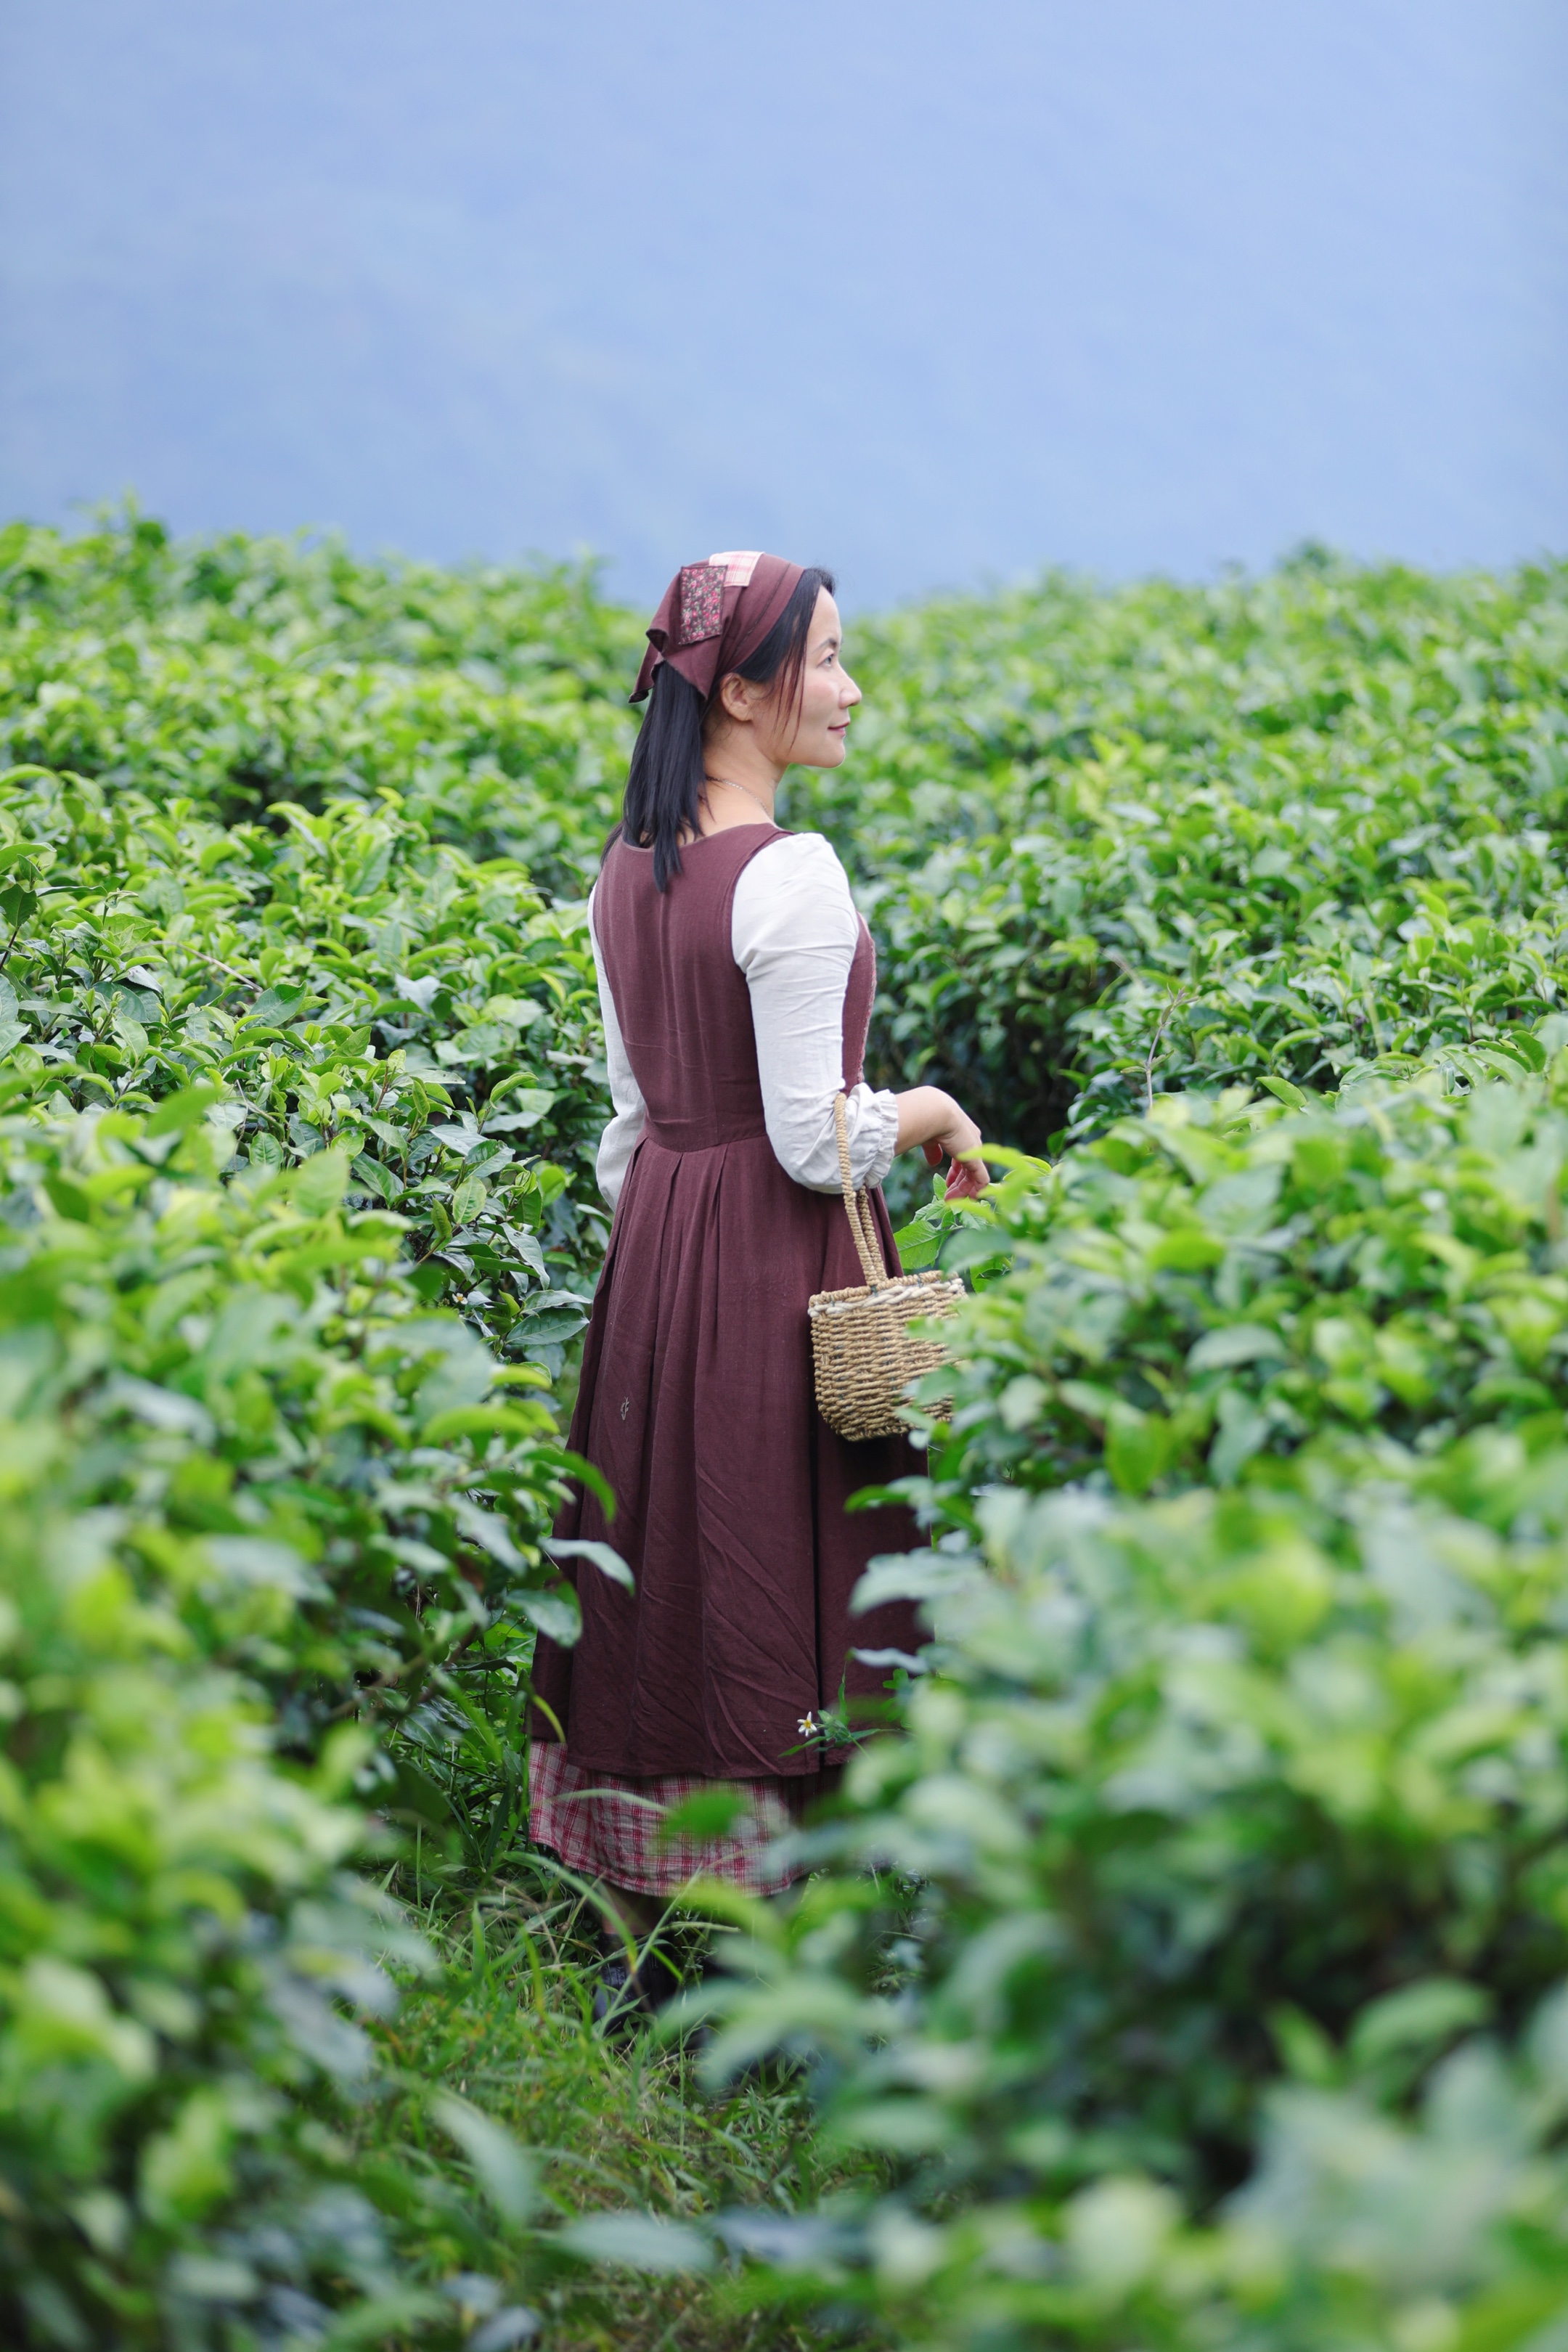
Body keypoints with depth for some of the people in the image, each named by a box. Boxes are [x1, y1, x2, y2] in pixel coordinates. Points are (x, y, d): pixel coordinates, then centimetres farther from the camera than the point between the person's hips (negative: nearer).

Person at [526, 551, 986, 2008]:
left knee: (670, 1573, 15)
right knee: (776, 1583, 0)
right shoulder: (790, 876, -18)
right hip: (778, 1264, -8)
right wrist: (930, 1112, -1)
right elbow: (814, 1142, -18)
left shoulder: (626, 870, 7)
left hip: (654, 1246, 8)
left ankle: (647, 1912, 24)